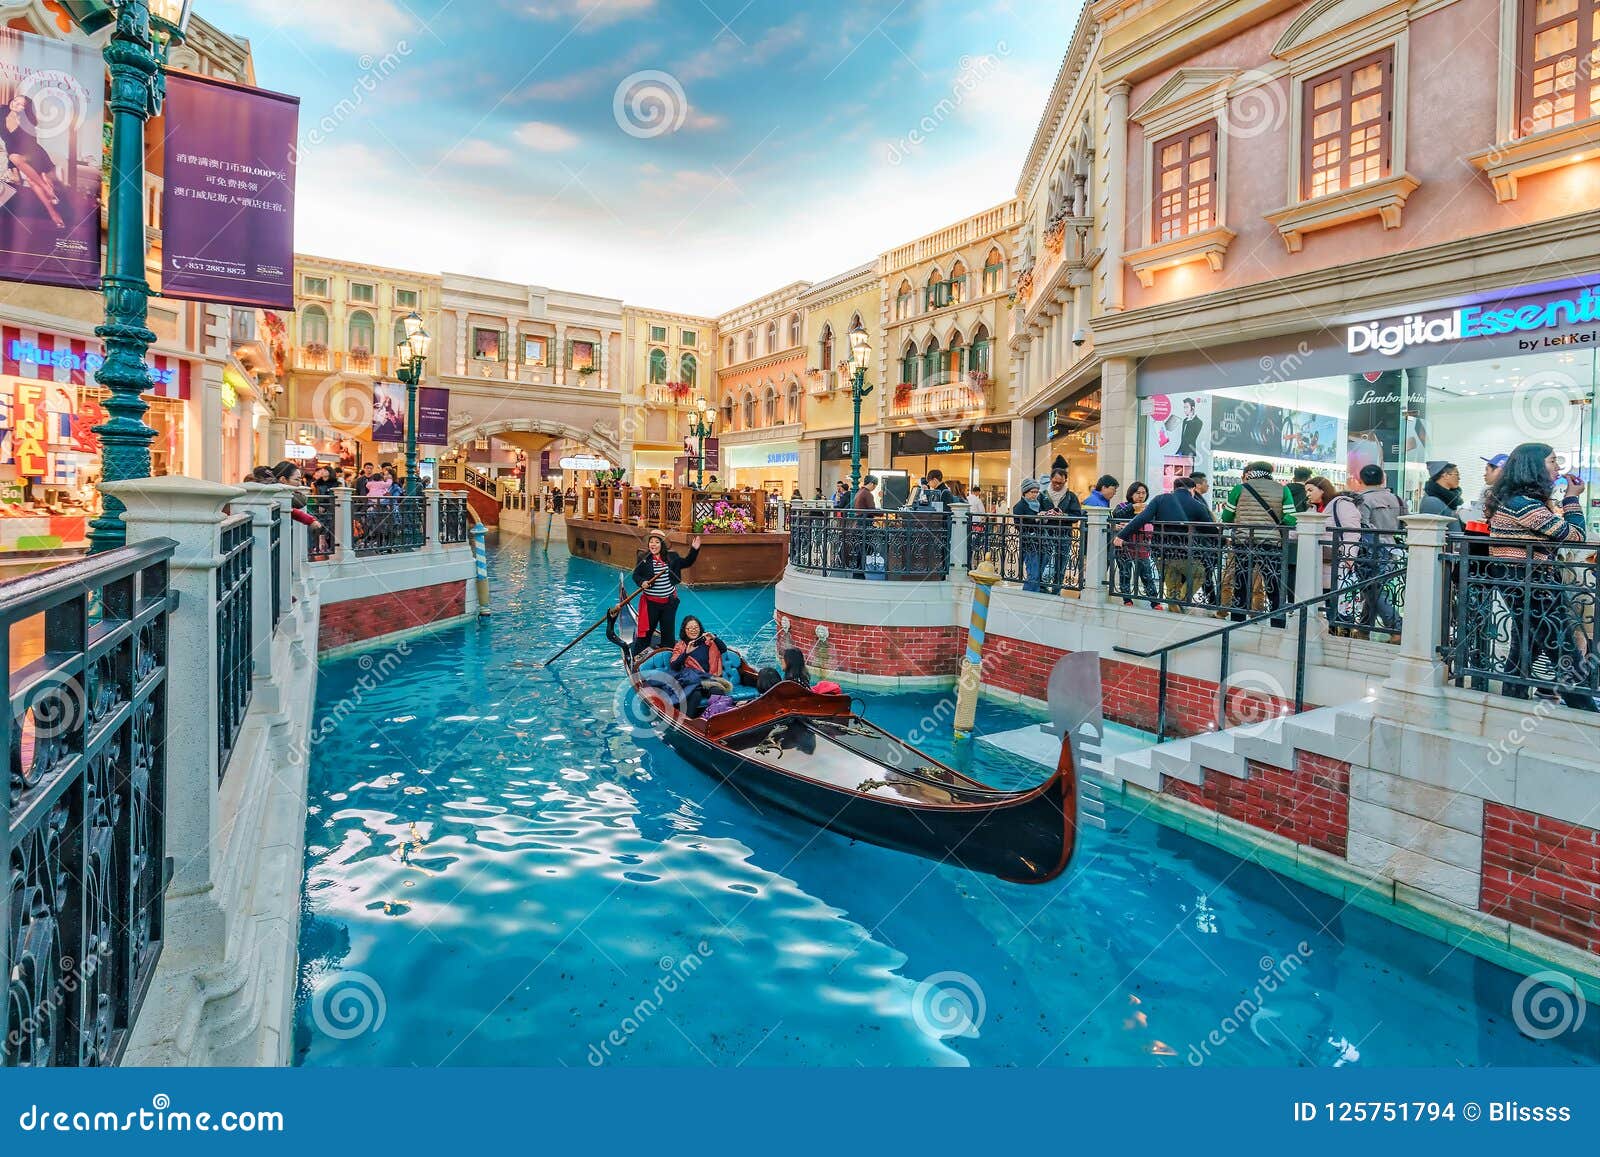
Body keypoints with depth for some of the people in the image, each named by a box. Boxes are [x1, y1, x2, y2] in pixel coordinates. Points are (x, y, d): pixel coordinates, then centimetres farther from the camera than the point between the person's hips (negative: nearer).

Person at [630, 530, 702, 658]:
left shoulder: (672, 557, 1)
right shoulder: (643, 558, -5)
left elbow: (686, 563, 13)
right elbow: (636, 575, 0)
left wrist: (694, 550, 1)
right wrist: (641, 582, -20)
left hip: (669, 602, 2)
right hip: (650, 602, -2)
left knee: (668, 632, 11)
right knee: (646, 630, 3)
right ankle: (638, 656, 14)